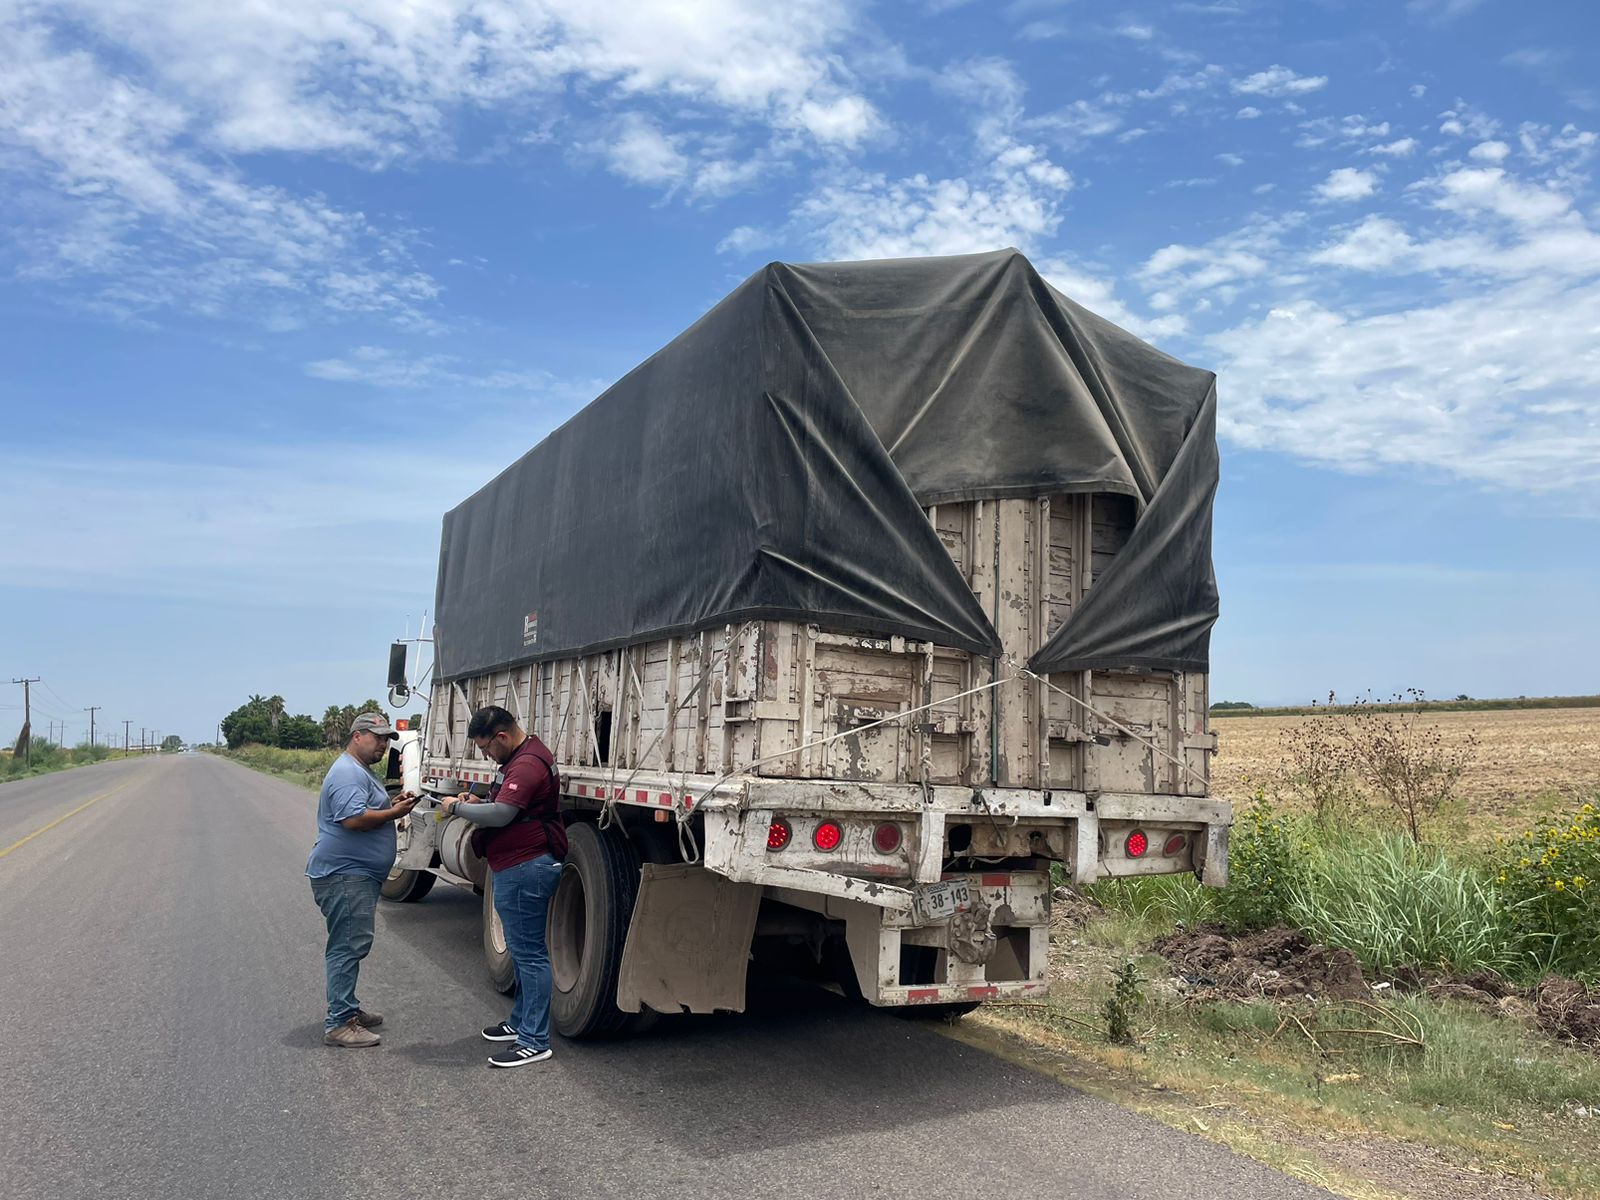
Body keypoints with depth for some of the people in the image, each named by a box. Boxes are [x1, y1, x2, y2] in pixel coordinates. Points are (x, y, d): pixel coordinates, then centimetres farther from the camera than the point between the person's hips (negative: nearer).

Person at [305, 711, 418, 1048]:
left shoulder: (361, 771, 19)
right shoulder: (348, 772, -16)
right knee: (348, 947, -9)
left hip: (357, 874, 11)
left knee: (350, 945, 18)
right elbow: (353, 818, -27)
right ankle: (339, 1024, -5)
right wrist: (395, 812, -17)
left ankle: (348, 1010, 28)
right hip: (344, 875, -11)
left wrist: (392, 804, 9)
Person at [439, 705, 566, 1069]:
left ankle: (534, 1042, 0)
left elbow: (500, 814, -26)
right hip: (519, 868, 11)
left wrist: (457, 807, -11)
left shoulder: (527, 765, -19)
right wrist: (474, 805, 9)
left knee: (529, 953, -6)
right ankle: (521, 1022, 33)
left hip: (525, 870, -11)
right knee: (523, 950, 20)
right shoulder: (523, 758, 17)